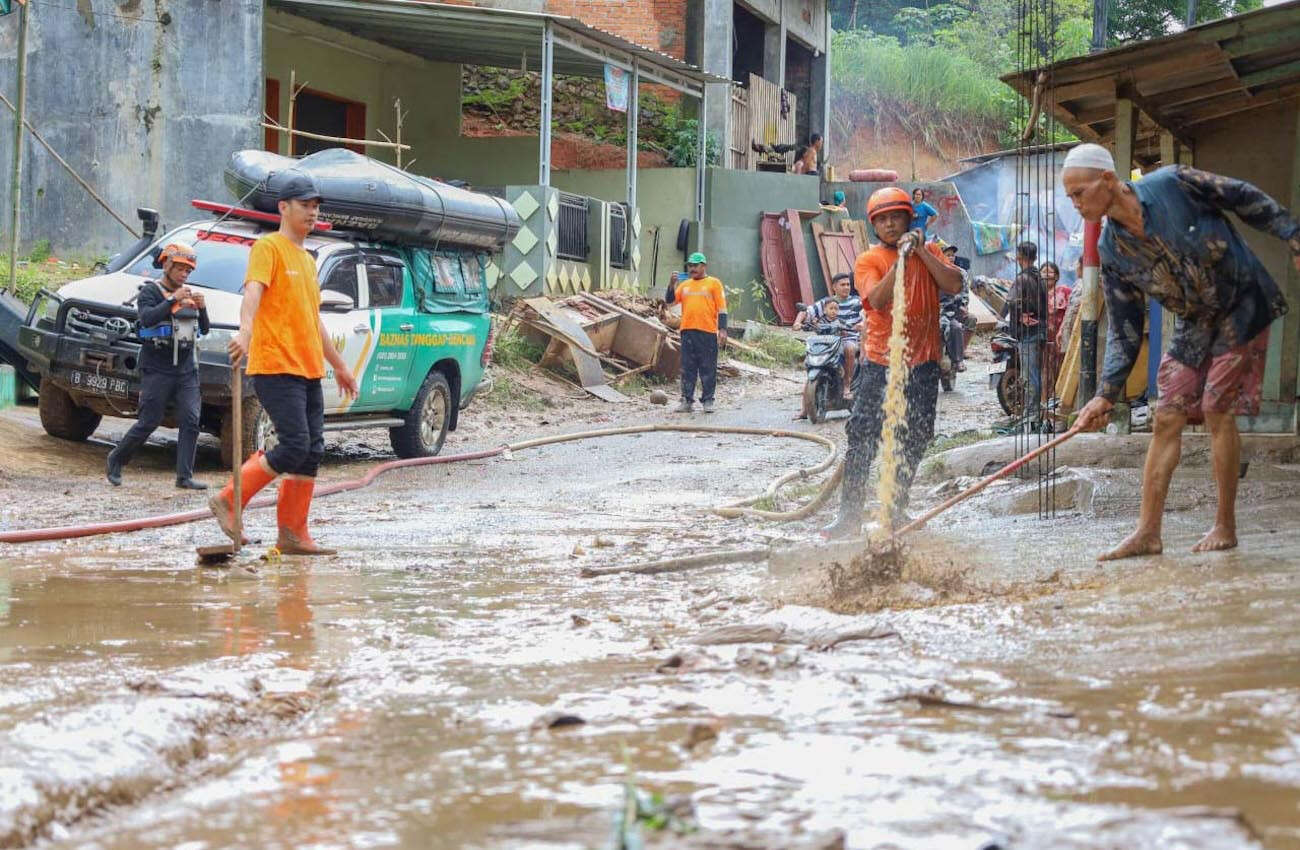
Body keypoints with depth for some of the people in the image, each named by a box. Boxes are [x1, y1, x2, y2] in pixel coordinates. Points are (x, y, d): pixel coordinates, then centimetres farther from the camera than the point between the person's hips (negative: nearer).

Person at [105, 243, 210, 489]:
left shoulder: (189, 294, 16)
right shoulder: (150, 291, -1)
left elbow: (205, 330, 13)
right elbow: (146, 318, -21)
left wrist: (202, 308, -7)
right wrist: (173, 300, -28)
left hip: (186, 368, 5)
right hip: (157, 369, -5)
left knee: (190, 421, -7)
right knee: (148, 422, -4)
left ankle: (185, 476, -6)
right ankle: (117, 459, 18)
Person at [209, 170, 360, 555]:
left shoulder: (307, 259, 22)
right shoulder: (268, 248, -4)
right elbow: (253, 291, -23)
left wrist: (339, 365, 34)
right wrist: (245, 332, -41)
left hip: (309, 370, 9)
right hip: (276, 366, -9)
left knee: (312, 451, 4)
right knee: (295, 445, -17)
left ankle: (294, 534, 8)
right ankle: (229, 501, -6)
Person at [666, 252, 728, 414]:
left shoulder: (713, 283, 4)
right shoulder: (685, 284, 17)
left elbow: (721, 308, 0)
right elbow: (670, 300, 12)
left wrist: (722, 329, -8)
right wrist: (672, 284, -3)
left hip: (707, 332, -4)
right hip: (687, 331, 4)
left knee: (708, 368, -1)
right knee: (687, 368, 4)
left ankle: (707, 401, 4)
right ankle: (687, 400, 7)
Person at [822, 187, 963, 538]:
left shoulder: (929, 252, 10)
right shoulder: (868, 261, 2)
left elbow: (954, 285, -6)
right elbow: (877, 299, -15)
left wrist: (921, 251, -10)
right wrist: (900, 259, -23)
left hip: (923, 363, 3)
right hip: (879, 363, -2)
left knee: (913, 442, 7)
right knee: (862, 438, -9)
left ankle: (896, 511, 19)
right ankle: (849, 515, -6)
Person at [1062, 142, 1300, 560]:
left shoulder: (1174, 184, -22)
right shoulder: (1112, 252, -8)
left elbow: (1247, 199, -8)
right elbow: (1124, 332, -3)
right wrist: (1106, 395, -9)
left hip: (1241, 309, -5)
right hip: (1194, 325, 5)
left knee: (1217, 410, -9)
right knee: (1167, 418, -1)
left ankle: (1225, 526, 3)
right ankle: (1148, 532, 2)